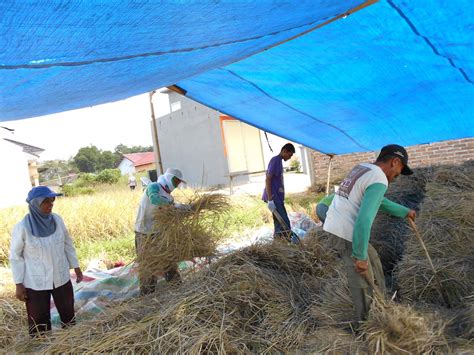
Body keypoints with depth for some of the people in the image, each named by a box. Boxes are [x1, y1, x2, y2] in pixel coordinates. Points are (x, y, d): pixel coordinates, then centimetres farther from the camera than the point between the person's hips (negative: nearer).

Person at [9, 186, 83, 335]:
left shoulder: (57, 220, -8)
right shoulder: (22, 227, -18)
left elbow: (68, 244, 5)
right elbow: (15, 256, -9)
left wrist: (76, 267, 7)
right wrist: (19, 284, -7)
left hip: (61, 278, 4)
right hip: (35, 282, -4)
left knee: (68, 313, 19)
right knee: (39, 321, 10)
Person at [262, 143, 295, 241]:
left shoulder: (279, 161, 17)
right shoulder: (275, 160, -12)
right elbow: (267, 180, -18)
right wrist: (270, 199, -23)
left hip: (278, 197, 10)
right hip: (274, 198, -10)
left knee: (280, 222, 10)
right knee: (285, 223, -11)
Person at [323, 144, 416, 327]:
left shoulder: (361, 169, 14)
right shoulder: (379, 180, -16)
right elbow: (364, 220, -24)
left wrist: (404, 212, 41)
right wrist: (360, 256, -18)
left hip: (334, 227, 10)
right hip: (346, 235, -10)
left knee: (372, 260, 24)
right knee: (362, 279, 4)